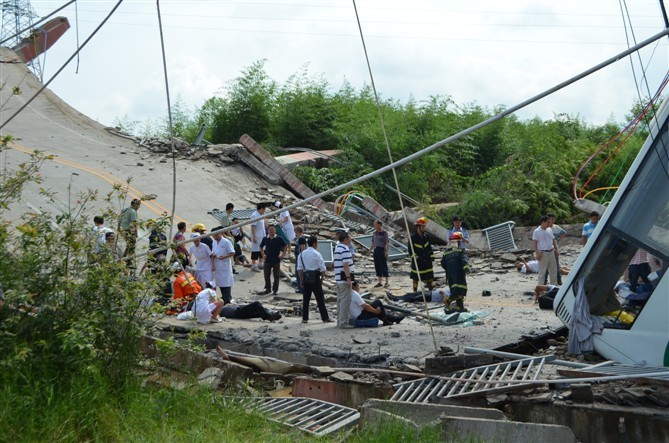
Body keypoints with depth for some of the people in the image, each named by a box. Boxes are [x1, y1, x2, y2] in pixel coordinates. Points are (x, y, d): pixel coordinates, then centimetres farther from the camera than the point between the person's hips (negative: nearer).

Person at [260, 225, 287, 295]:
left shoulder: (279, 239, -5)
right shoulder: (265, 239, 3)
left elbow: (285, 246, 2)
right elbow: (261, 247, 19)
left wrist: (282, 255, -4)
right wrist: (263, 254, 10)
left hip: (276, 260, -2)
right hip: (267, 260, 2)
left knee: (276, 276, 3)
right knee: (266, 275, 6)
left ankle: (275, 290, 13)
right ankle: (268, 289, 19)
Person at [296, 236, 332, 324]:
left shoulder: (302, 254, 7)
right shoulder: (317, 254, -7)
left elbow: (299, 268, 5)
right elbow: (322, 269, -8)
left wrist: (301, 280, 10)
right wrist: (322, 278, 6)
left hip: (305, 278, 4)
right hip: (315, 278, -4)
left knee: (305, 299, 9)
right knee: (320, 299, 2)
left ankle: (305, 318, 9)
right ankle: (325, 318, 5)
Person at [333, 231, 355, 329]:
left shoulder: (337, 248, 16)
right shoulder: (345, 249, -15)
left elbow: (333, 264, 24)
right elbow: (345, 265, -20)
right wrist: (348, 278, -22)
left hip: (338, 279, 10)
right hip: (344, 279, -10)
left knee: (340, 300, 13)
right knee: (345, 301, -8)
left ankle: (339, 321, 18)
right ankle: (343, 323, -8)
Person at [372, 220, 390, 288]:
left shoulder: (384, 232, -9)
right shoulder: (375, 232, 12)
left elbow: (387, 242, -13)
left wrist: (386, 251, -20)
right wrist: (371, 250, 15)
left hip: (382, 250, -7)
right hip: (376, 250, 7)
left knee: (384, 266, -4)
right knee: (377, 266, 8)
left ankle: (386, 282, 2)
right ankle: (380, 282, 15)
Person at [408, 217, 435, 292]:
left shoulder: (426, 236, 6)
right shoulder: (413, 237, -9)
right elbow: (410, 250, -7)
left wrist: (431, 256, 12)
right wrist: (414, 257, -16)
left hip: (427, 260, 4)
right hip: (417, 261, -4)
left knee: (429, 277, 2)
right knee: (415, 278, 7)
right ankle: (415, 292, 19)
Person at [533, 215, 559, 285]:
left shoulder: (549, 230, 11)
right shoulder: (537, 231, -9)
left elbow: (553, 240, 19)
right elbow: (534, 243, -11)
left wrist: (556, 250, 15)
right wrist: (537, 253, -18)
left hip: (551, 252, 7)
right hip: (543, 253, -7)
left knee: (553, 269, 12)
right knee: (542, 271, -3)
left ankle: (553, 284, 23)